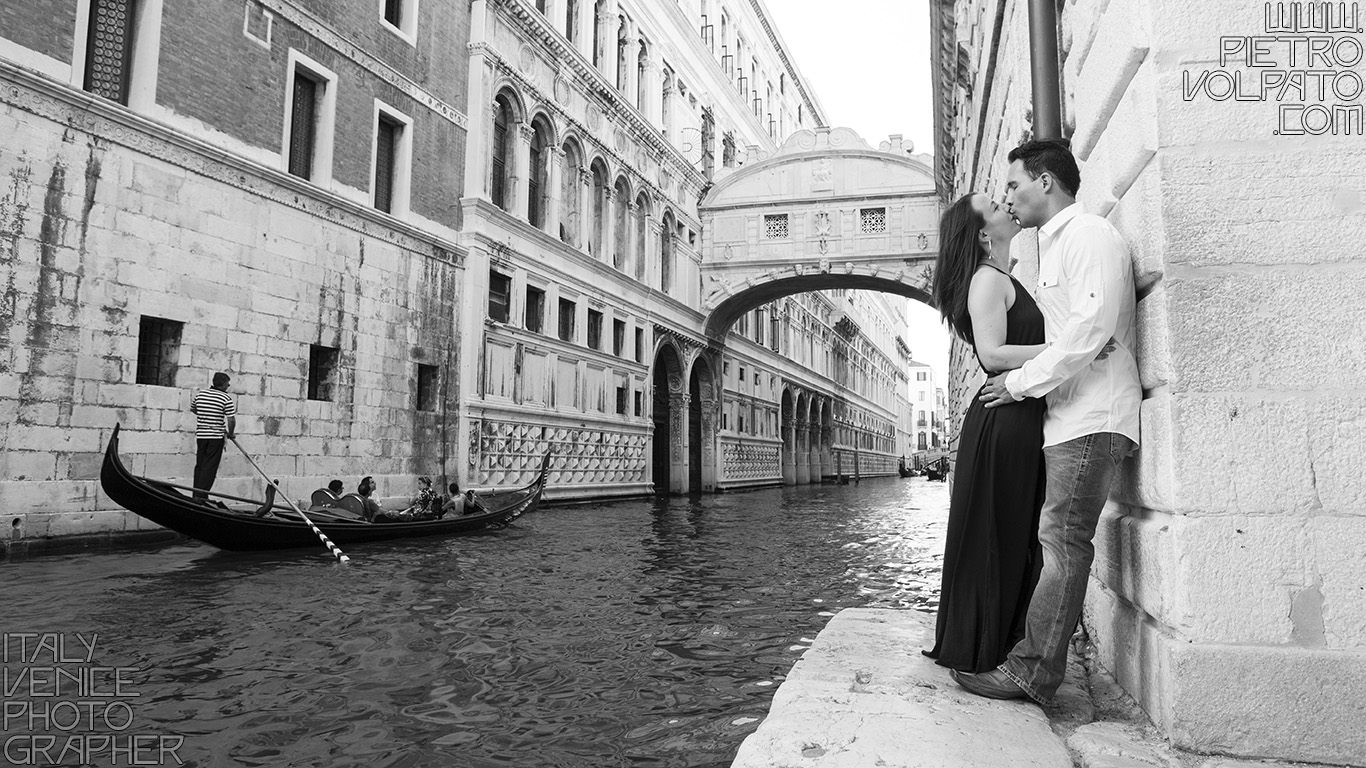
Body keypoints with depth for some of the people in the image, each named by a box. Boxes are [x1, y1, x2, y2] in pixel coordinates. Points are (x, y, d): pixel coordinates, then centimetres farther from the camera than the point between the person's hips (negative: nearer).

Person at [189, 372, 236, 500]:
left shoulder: (199, 394, 6)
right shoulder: (227, 398, -11)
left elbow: (192, 409, 22)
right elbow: (231, 420, -15)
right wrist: (230, 434, 1)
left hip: (200, 435, 5)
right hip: (216, 436, -5)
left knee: (199, 465, 14)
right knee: (210, 467, -1)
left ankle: (196, 494, 16)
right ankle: (201, 495, -4)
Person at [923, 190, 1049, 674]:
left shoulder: (1005, 280, 21)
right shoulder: (987, 278, -9)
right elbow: (992, 354, -20)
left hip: (1019, 422, 10)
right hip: (1003, 423, -10)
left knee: (1017, 541, 13)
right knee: (994, 541, -3)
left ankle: (997, 652, 23)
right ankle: (975, 654, 7)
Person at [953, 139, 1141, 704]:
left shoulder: (1089, 234, -6)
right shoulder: (1054, 244, 25)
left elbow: (1092, 329, -18)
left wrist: (1022, 382, -13)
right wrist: (1025, 381, 9)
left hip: (1091, 418, -9)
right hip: (1069, 415, 9)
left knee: (1061, 541, -10)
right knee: (1057, 541, 6)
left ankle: (1031, 673, -8)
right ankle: (1031, 661, 10)